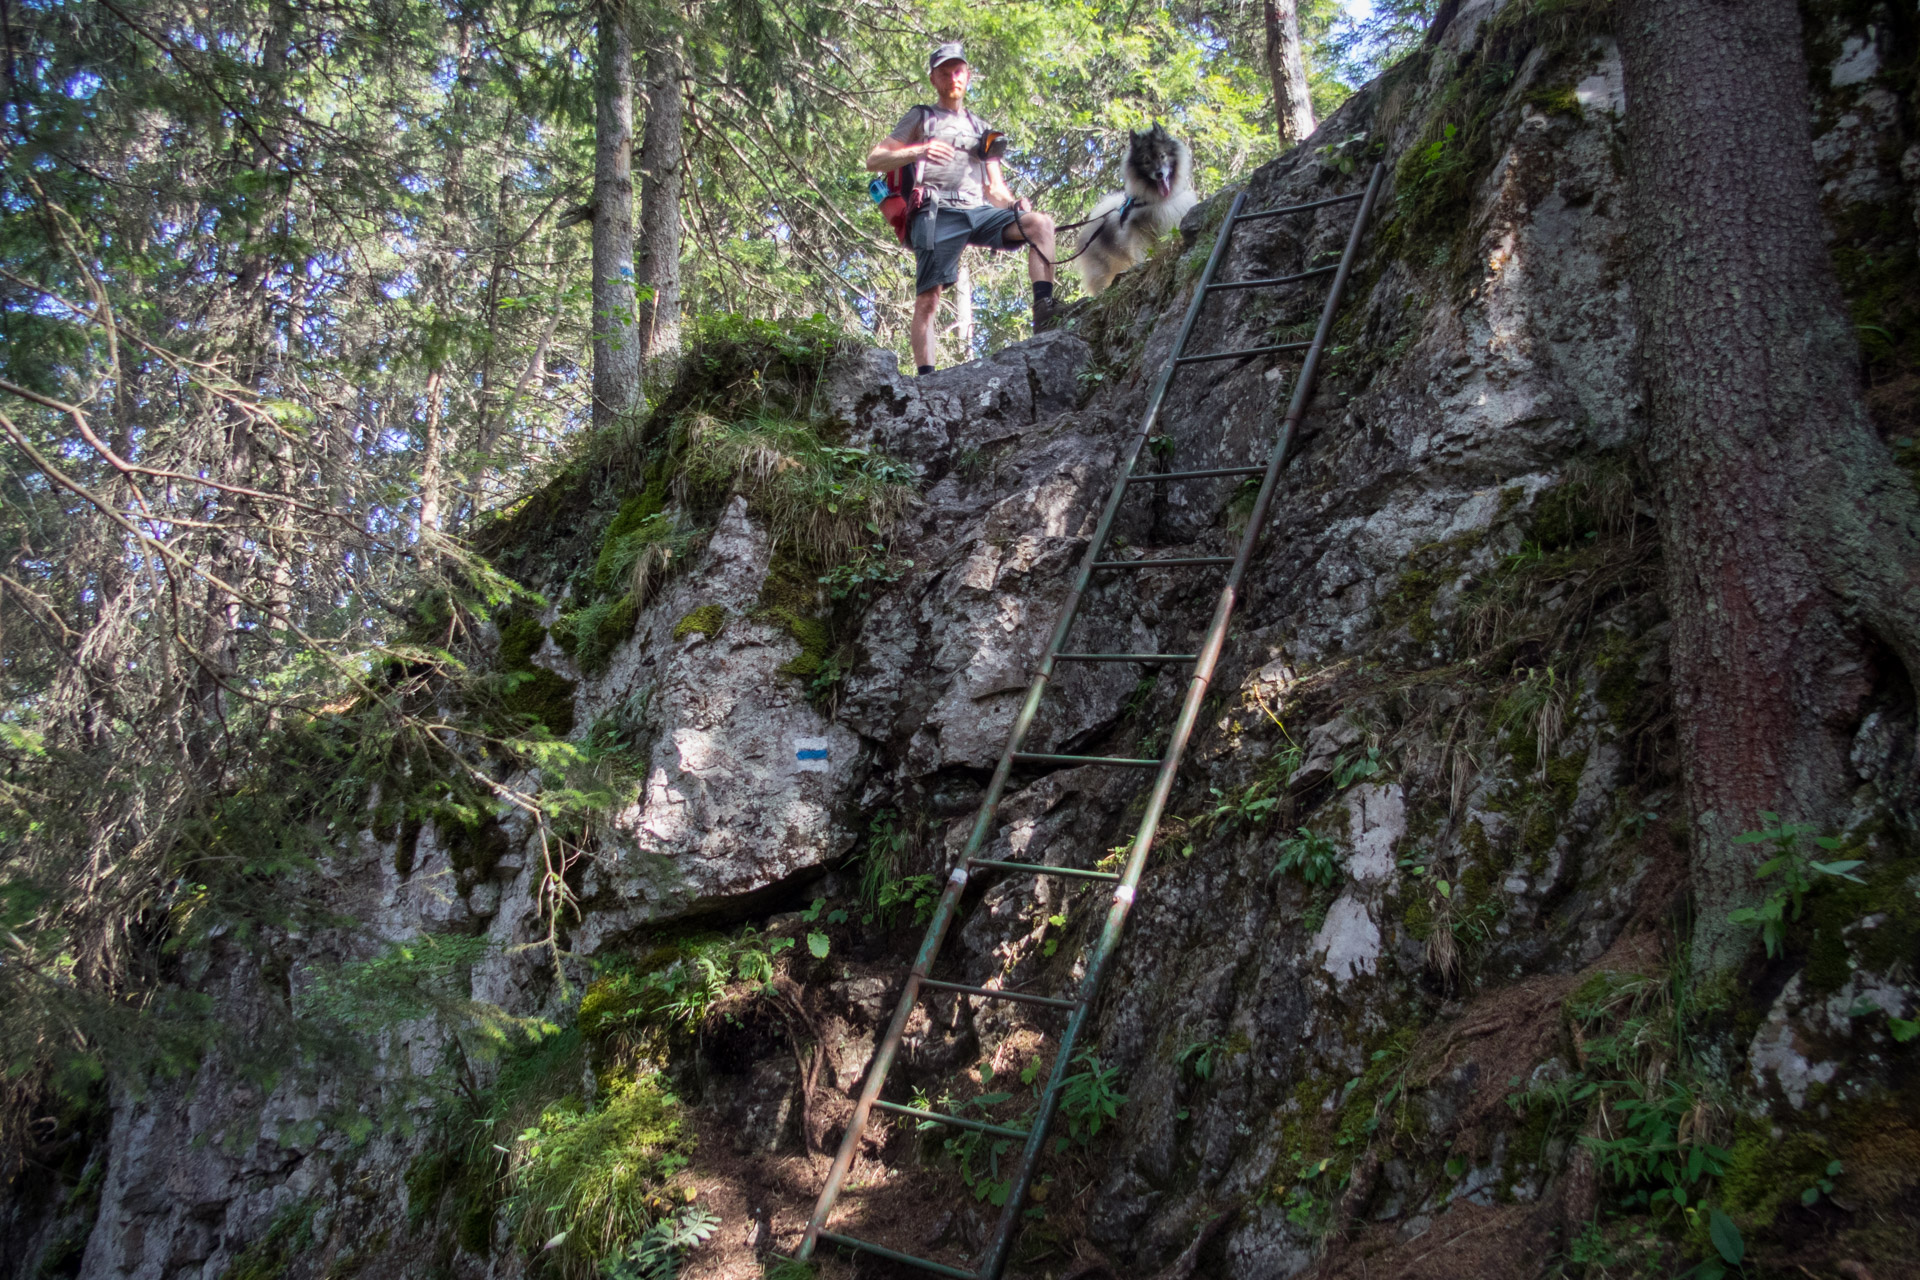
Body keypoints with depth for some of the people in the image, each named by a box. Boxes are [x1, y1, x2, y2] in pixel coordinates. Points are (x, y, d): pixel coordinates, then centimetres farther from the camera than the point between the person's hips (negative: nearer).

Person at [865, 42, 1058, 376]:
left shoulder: (981, 128, 30)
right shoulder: (920, 118, 18)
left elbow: (995, 189, 24)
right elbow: (874, 161, 7)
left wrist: (1014, 203, -1)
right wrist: (917, 152, -11)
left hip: (978, 211, 3)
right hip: (937, 213, -3)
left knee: (1040, 223, -20)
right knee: (927, 299, -16)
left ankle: (1044, 310, -29)